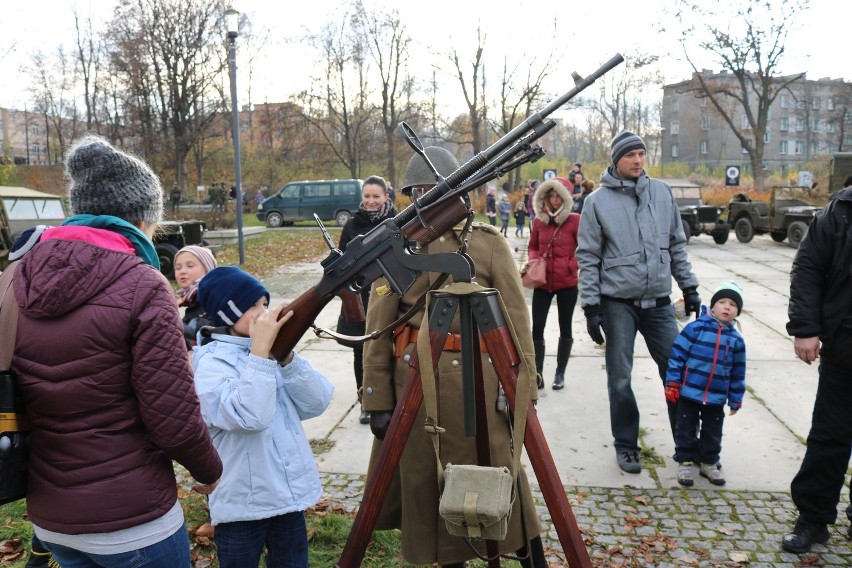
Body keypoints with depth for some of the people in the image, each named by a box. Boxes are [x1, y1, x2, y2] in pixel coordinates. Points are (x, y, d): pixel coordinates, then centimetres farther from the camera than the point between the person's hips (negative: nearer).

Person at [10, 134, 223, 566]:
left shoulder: (18, 279, -2)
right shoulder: (141, 287, -21)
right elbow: (174, 418, -21)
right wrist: (210, 470, -2)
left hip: (46, 516, 6)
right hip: (130, 521, -5)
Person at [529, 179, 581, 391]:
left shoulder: (574, 220, -7)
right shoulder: (539, 221, 3)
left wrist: (572, 265, -17)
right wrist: (534, 260, -5)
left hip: (567, 282, -2)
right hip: (543, 282, 3)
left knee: (565, 328, 11)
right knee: (537, 328, 0)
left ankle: (560, 373, 25)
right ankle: (537, 374, 11)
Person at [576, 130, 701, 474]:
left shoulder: (662, 192, 7)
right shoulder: (598, 201, -4)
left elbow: (677, 245, 13)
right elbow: (588, 257, -4)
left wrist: (689, 287, 11)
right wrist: (591, 306, -8)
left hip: (659, 302, 3)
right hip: (618, 304, -3)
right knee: (620, 378, 4)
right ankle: (625, 444, 21)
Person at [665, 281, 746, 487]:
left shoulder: (736, 339, 2)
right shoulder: (695, 328, -10)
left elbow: (738, 373, 9)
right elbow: (677, 355, -8)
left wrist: (735, 399, 11)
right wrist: (672, 383, -10)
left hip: (716, 398, 3)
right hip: (688, 393, -3)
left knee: (712, 433, 16)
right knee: (686, 430, 8)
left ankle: (709, 463, 34)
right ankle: (685, 462, 22)